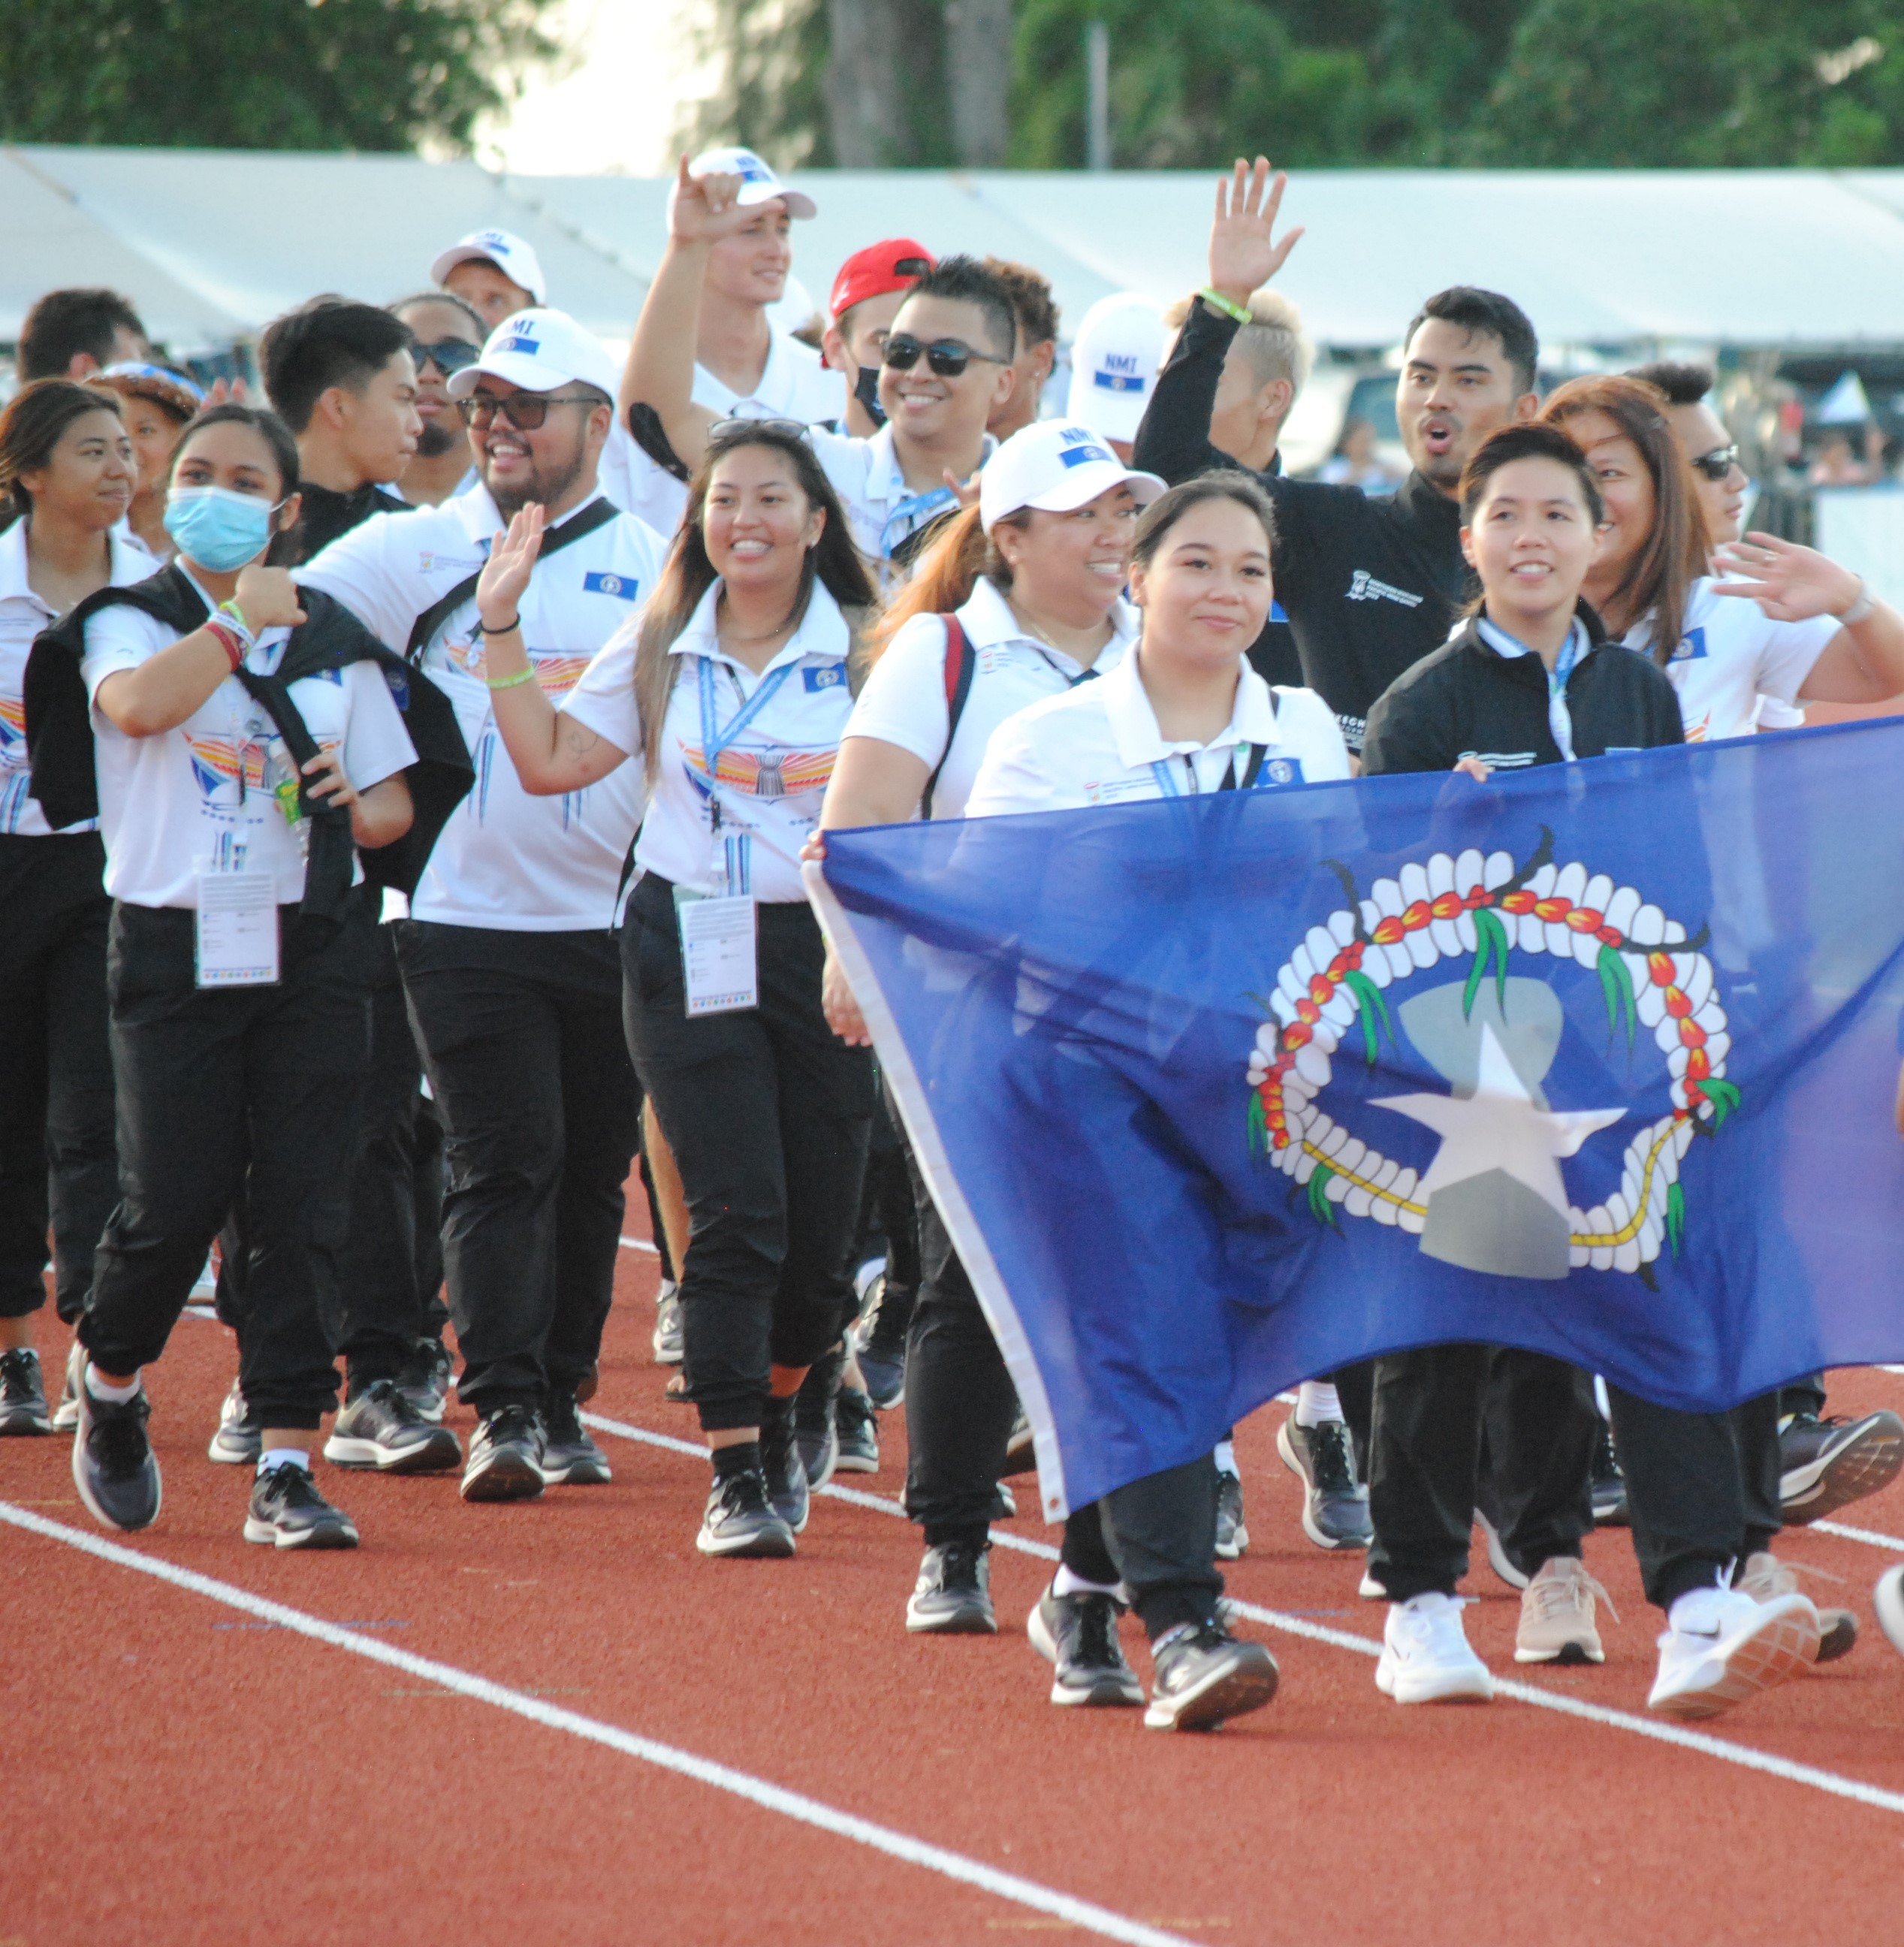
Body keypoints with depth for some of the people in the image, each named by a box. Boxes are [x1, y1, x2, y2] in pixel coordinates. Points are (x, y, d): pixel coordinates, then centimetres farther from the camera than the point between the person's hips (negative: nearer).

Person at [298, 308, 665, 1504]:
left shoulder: (652, 572, 5)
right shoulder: (419, 551, 4)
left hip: (615, 920, 2)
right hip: (470, 920, -2)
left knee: (591, 1175, 9)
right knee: (505, 1166, -9)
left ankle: (563, 1402, 21)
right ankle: (503, 1414, -11)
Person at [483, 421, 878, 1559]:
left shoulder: (864, 654, 2)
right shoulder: (662, 650, 7)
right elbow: (552, 760, 5)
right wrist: (501, 625, 2)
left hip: (827, 947, 0)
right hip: (694, 951, 0)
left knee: (822, 1230, 3)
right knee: (736, 1215, -11)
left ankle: (775, 1421, 32)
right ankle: (736, 1477, -9)